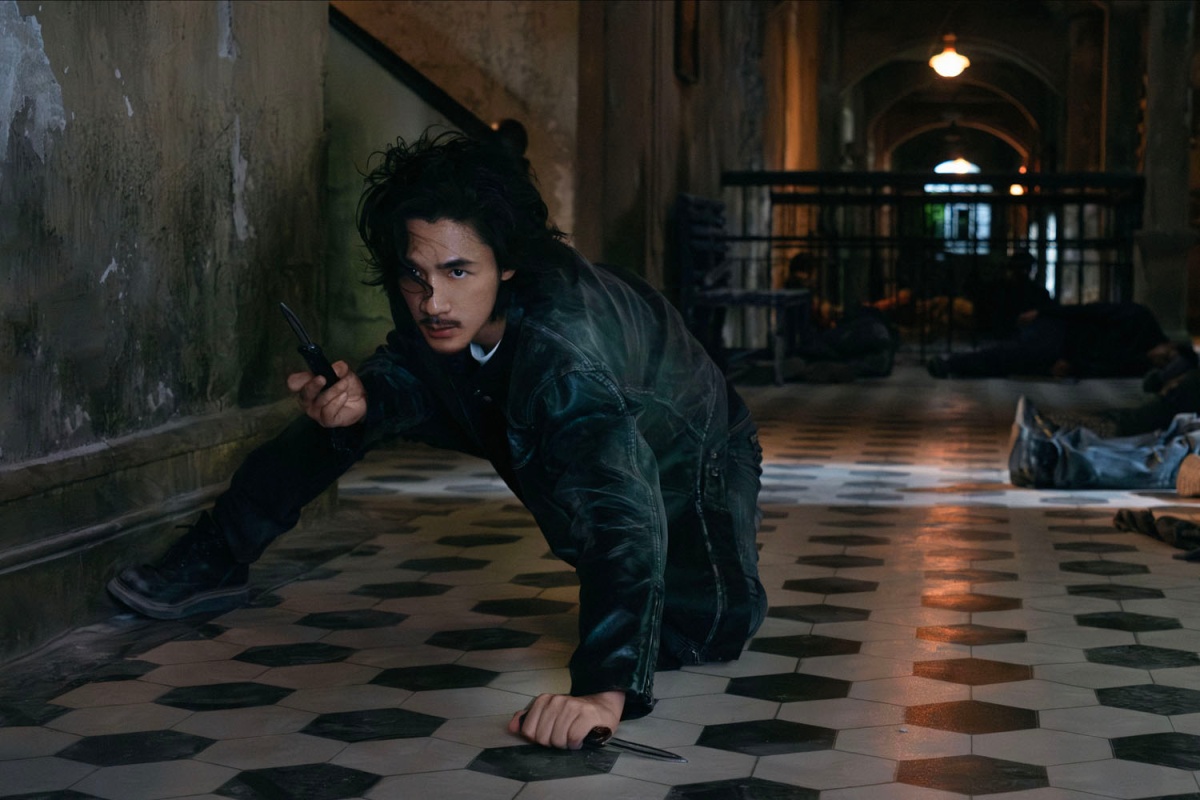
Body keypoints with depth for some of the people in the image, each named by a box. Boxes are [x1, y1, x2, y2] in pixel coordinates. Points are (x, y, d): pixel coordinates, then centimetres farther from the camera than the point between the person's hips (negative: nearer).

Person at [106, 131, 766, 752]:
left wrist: (605, 689, -67)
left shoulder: (566, 335, -47)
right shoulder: (439, 303, -26)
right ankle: (215, 562, 10)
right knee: (348, 401, -3)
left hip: (684, 461, -5)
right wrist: (360, 399, -33)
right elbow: (408, 374, -7)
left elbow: (621, 501, -56)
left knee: (710, 627, -26)